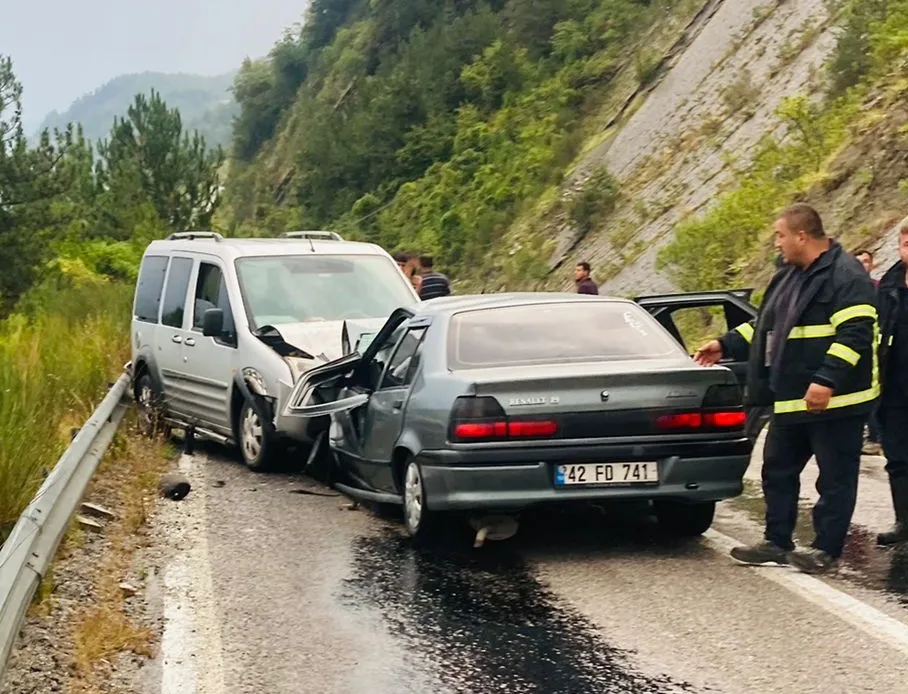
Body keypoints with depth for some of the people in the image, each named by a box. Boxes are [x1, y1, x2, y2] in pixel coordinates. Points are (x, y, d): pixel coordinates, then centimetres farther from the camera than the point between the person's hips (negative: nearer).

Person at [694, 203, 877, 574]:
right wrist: (726, 344, 18)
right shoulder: (788, 276, 15)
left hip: (834, 400, -10)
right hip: (791, 398, 10)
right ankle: (777, 542, 23)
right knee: (778, 471, 14)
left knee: (835, 478, 1)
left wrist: (826, 380, -29)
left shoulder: (846, 275, -15)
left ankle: (827, 549, 8)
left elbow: (854, 333, -23)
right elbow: (764, 326, 25)